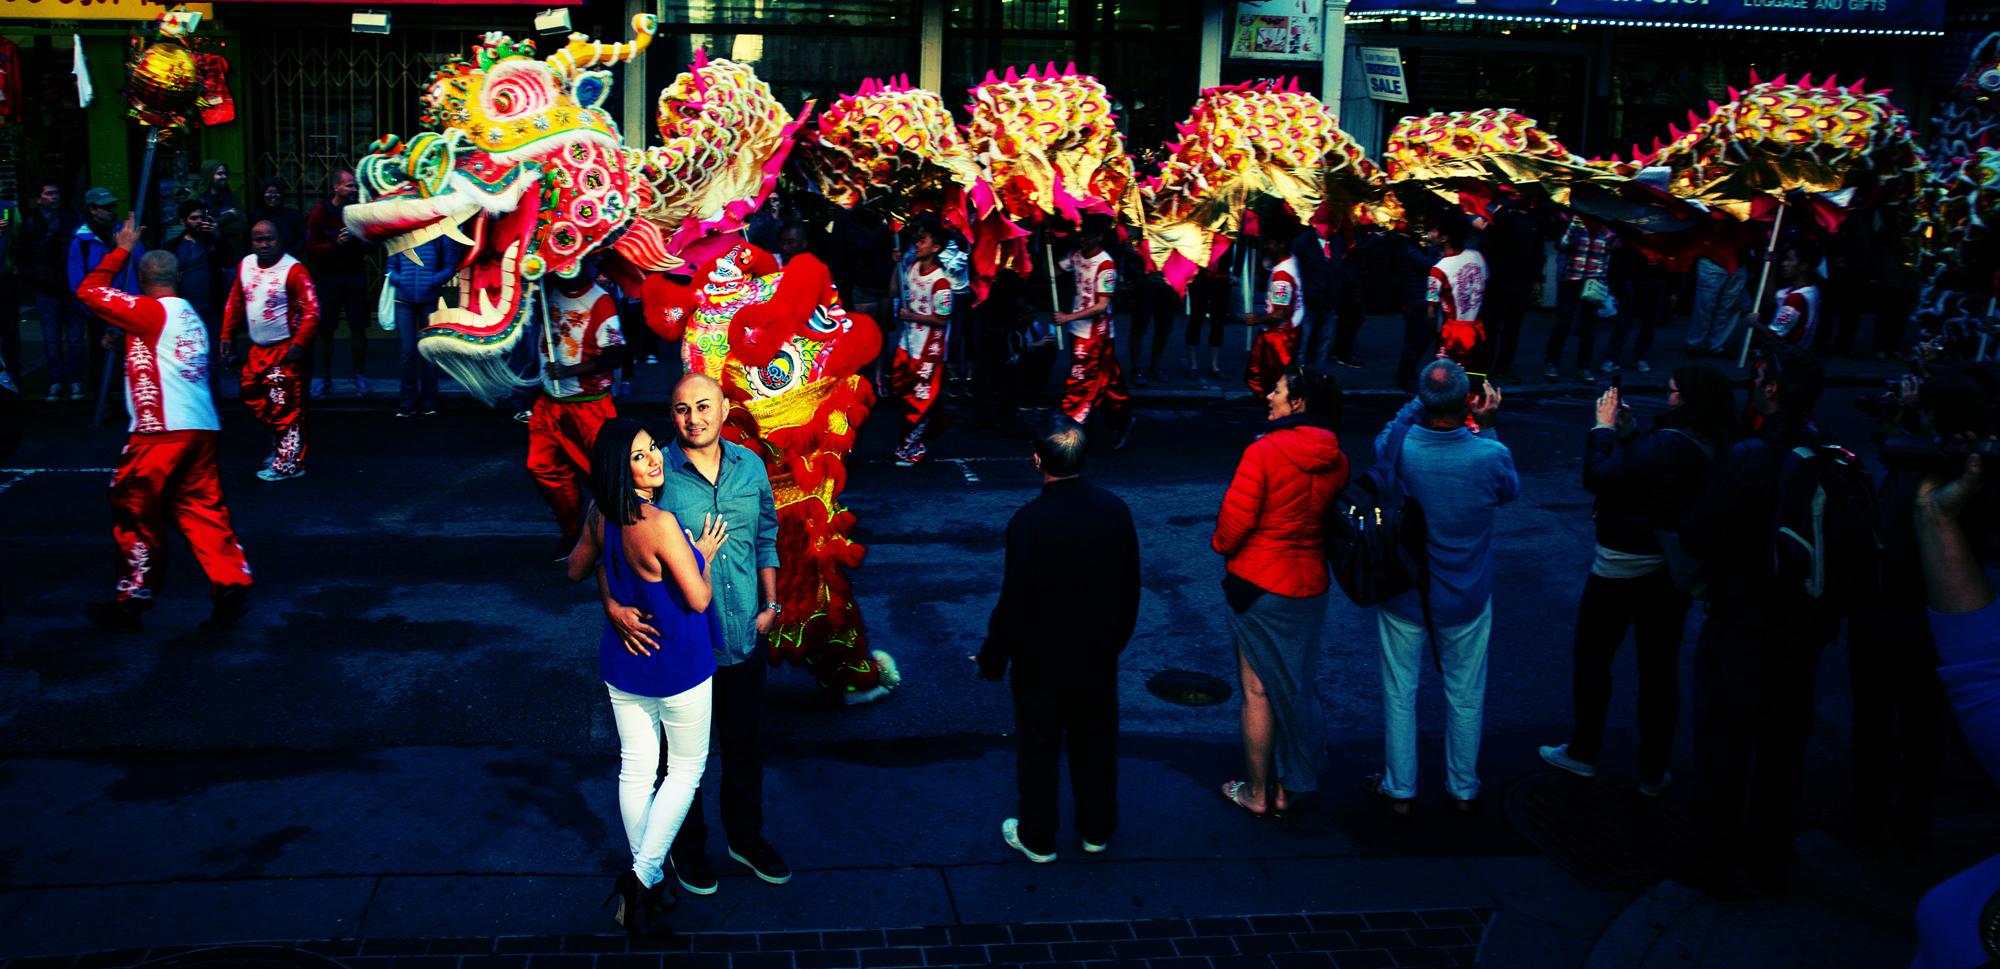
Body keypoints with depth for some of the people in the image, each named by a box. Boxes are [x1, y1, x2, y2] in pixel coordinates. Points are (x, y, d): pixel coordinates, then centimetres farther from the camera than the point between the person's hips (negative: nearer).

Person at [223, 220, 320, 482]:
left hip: (287, 350, -8)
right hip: (258, 348, 8)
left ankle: (288, 463, 2)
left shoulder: (293, 270, -15)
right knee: (252, 398, 14)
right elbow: (235, 302, 18)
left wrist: (300, 343, -24)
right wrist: (227, 335, 13)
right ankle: (280, 443, 32)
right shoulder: (245, 265, 7)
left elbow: (312, 310, -17)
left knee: (285, 406, -6)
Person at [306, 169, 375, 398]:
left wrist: (366, 240, -9)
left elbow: (372, 245, 13)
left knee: (358, 328, 1)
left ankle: (359, 376, 14)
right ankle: (325, 379, 12)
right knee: (325, 330, 2)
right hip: (328, 276, -2)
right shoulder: (320, 213, -5)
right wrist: (335, 244, -25)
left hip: (355, 274, 2)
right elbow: (312, 251, -10)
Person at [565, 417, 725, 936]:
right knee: (686, 768, 14)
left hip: (623, 661, 6)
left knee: (636, 769, 17)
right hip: (678, 664, -6)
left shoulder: (601, 515, -7)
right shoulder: (661, 524, -29)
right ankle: (644, 875, 6)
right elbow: (699, 599, -23)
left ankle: (645, 881, 31)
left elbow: (577, 570, 11)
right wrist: (706, 556, -6)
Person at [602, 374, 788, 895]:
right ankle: (688, 847, 37)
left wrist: (770, 604, 11)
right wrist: (613, 605, -26)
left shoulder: (750, 467, 0)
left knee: (743, 747, 20)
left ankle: (746, 837, 42)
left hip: (745, 638, 4)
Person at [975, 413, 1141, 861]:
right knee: (1096, 744, 20)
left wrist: (992, 659, -5)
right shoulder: (1115, 509, -9)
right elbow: (1130, 588, 2)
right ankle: (1097, 831, 36)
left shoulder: (1028, 522, -25)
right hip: (1099, 657, 4)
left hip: (1041, 661, -4)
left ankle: (1037, 838, 29)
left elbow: (1014, 602, -20)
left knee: (1038, 749, 13)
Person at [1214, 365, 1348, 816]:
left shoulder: (1264, 451, -18)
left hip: (1259, 584, -5)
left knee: (1258, 690, 7)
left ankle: (1257, 792, 19)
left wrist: (1221, 544, 3)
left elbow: (1236, 518, -17)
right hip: (1311, 584, 5)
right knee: (1299, 686, 15)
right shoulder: (1336, 459, -1)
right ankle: (1287, 788, 26)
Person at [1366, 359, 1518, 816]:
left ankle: (1399, 790, 28)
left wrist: (1424, 400, 6)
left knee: (1400, 692, 16)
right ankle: (1463, 791, 33)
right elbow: (1511, 490, 1)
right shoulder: (1490, 457, -24)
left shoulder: (1397, 448, -23)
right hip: (1465, 600, 0)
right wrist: (1487, 427, 1)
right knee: (1465, 696, 18)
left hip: (1403, 595, 0)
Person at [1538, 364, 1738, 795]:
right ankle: (1653, 773, 20)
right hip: (1674, 569, 7)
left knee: (1592, 656, 12)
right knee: (1660, 668, 12)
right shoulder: (1712, 448, 0)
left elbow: (1598, 477, -22)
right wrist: (1627, 431, 5)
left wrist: (1604, 427, -10)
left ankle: (1583, 754, 23)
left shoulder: (1668, 444, -26)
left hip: (1624, 568, -7)